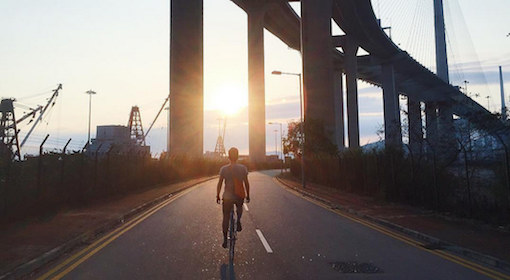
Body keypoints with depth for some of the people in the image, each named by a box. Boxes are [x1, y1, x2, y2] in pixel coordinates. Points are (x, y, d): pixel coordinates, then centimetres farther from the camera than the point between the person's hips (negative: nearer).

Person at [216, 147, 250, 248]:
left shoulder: (223, 169, -7)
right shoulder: (243, 168, -6)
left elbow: (219, 184, -3)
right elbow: (246, 183, -1)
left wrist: (217, 196, 9)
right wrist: (248, 195, 11)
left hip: (227, 197, -1)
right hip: (239, 196, 1)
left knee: (226, 217, 13)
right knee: (239, 207, 35)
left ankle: (225, 240, 17)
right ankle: (238, 221, 10)